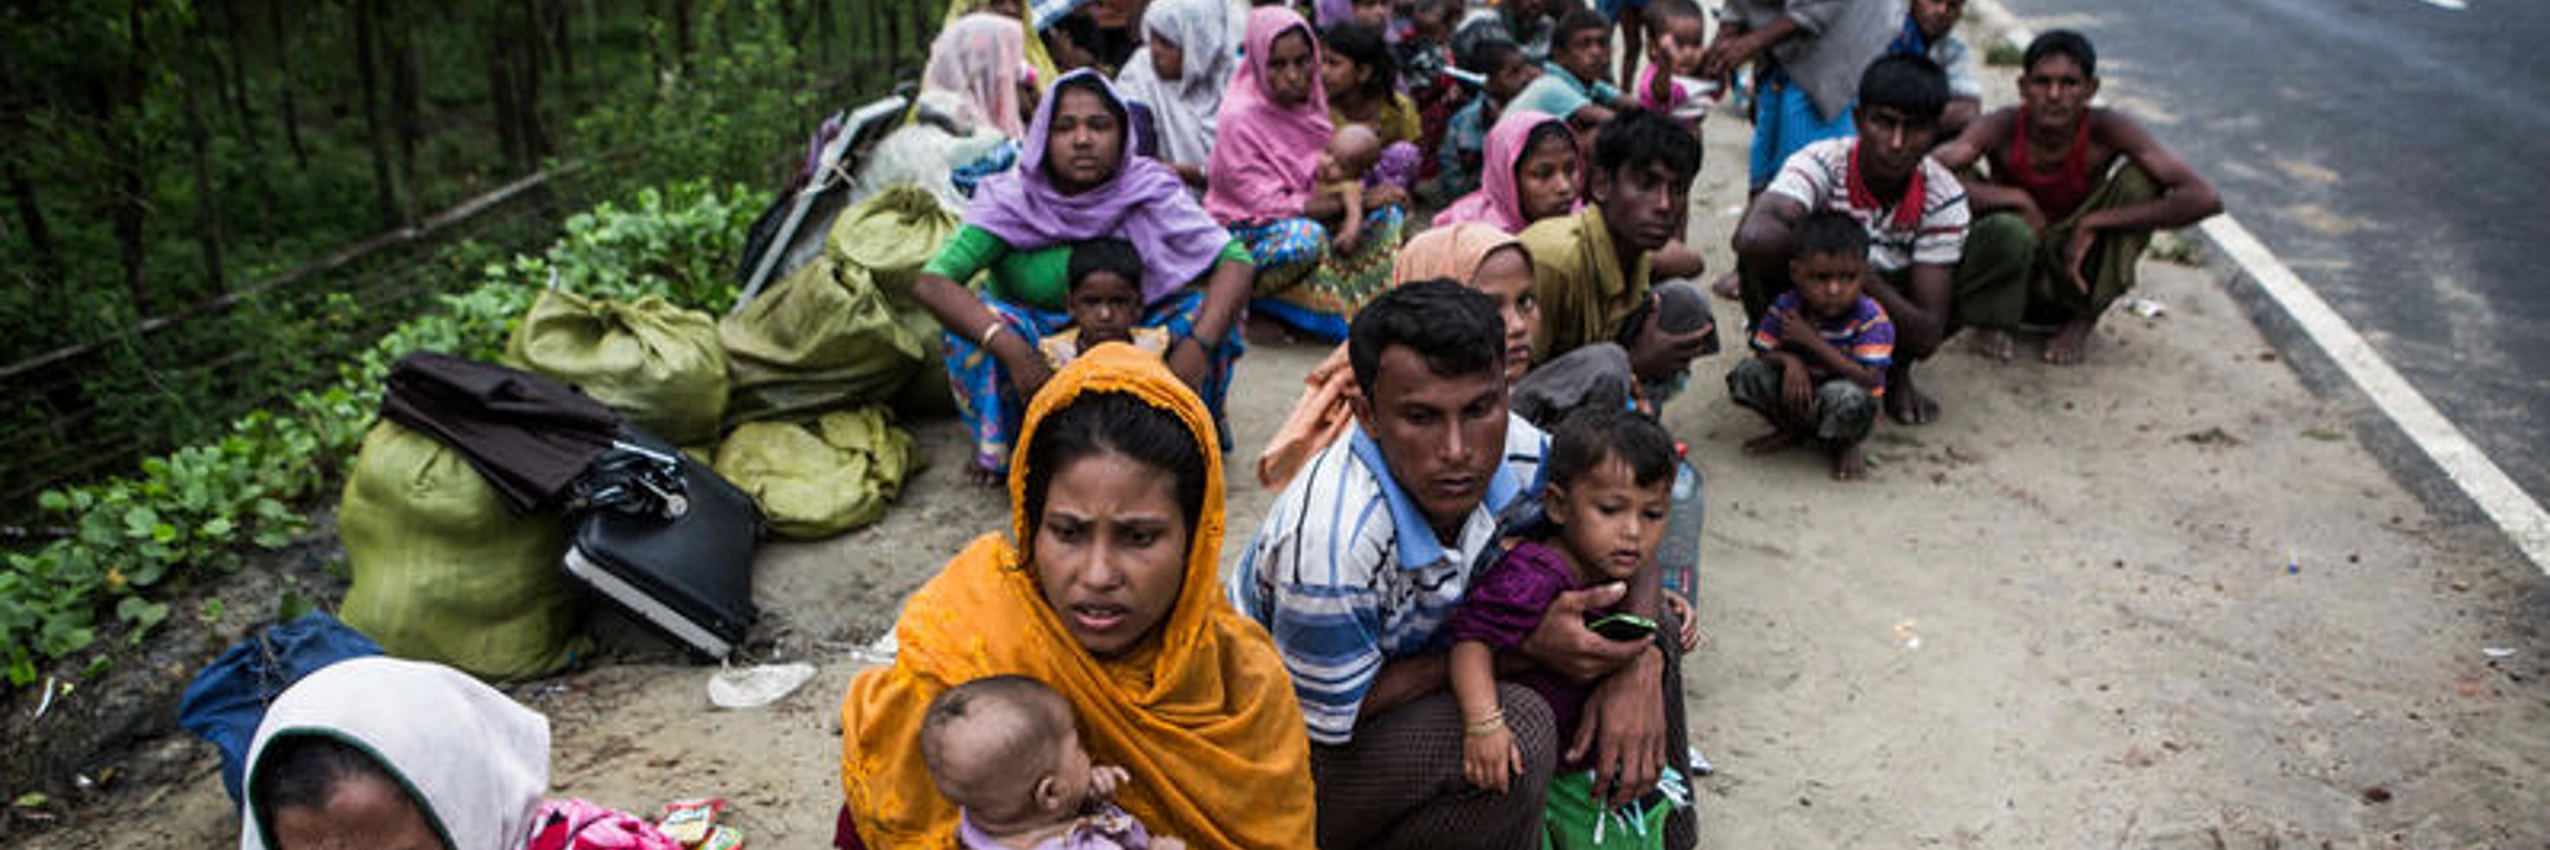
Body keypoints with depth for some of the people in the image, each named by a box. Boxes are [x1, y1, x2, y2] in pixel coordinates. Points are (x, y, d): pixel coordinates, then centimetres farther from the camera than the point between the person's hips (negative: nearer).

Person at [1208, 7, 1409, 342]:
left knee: (1391, 210, -13)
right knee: (1306, 238, -39)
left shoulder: (1310, 100, 2)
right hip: (1249, 231, -7)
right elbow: (1269, 204, -20)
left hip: (1308, 218, 7)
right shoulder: (1239, 118, -18)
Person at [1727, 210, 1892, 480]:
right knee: (1746, 374, -18)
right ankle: (1791, 431, 11)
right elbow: (1764, 353, -1)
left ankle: (1845, 446, 0)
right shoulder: (1786, 307, -10)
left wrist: (1813, 340, -29)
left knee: (1847, 396, -39)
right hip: (1798, 399, 4)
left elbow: (1870, 380, -27)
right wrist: (1789, 360, -28)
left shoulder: (1871, 319, -20)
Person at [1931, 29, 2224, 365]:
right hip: (2013, 280, -3)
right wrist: (2017, 200, -32)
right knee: (2007, 231, -37)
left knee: (2140, 177, -19)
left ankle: (2082, 318, -4)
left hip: (2075, 271, 3)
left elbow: (2206, 198, -24)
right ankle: (1991, 321, -4)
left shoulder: (2106, 130, -18)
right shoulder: (2002, 129, -20)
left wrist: (2091, 224, -27)